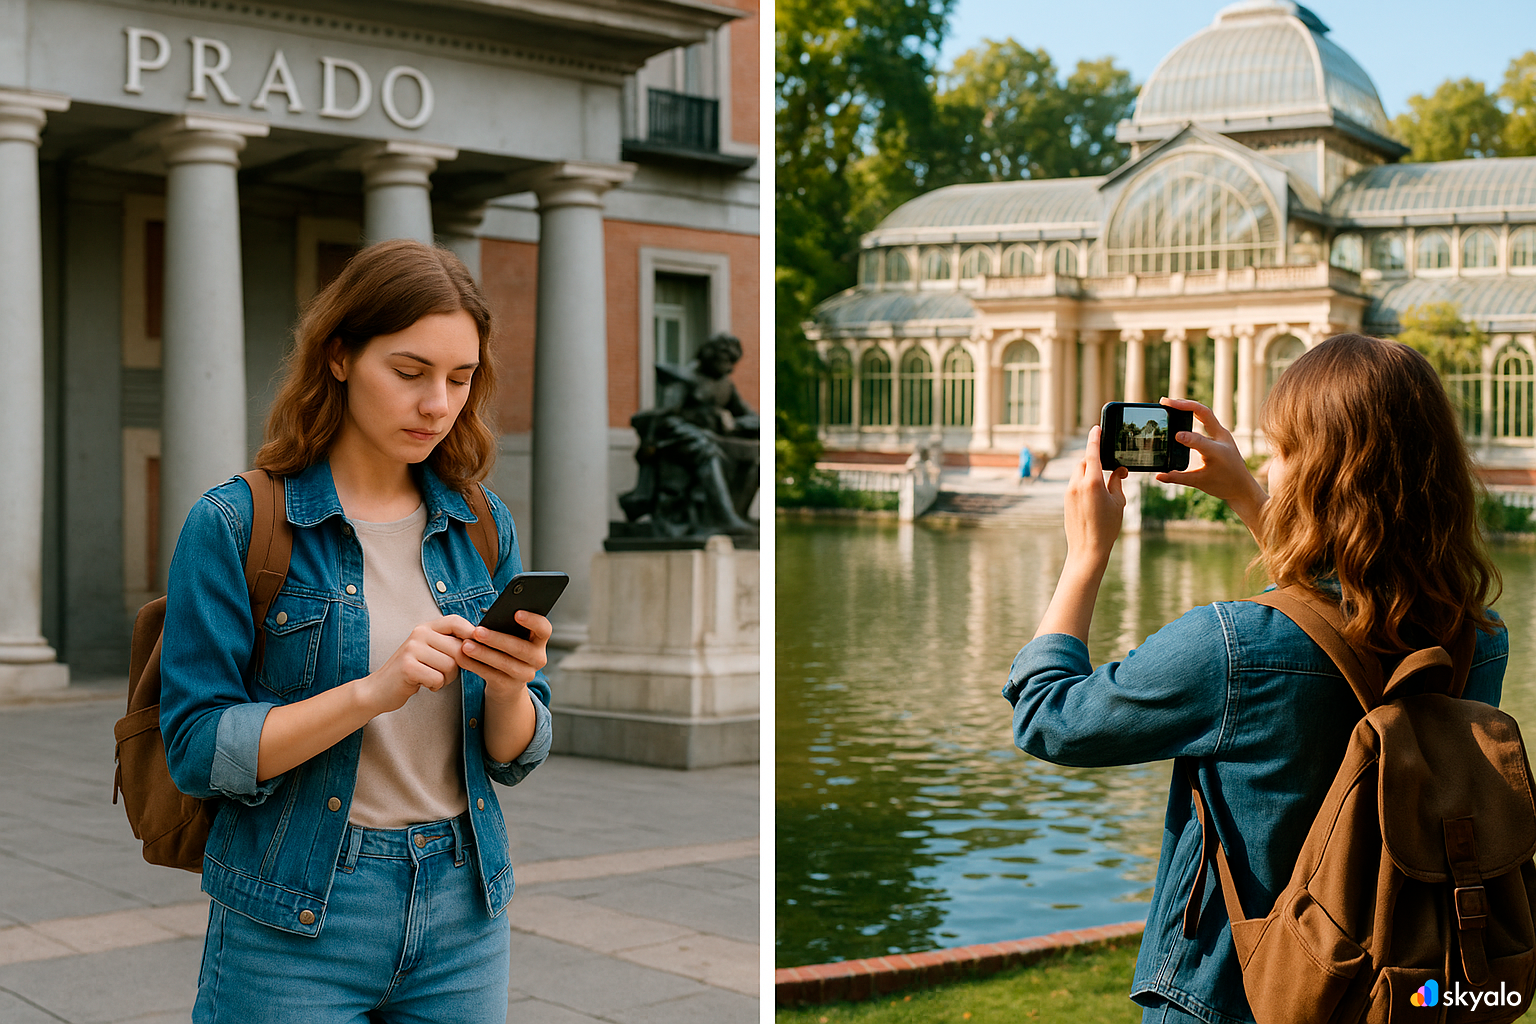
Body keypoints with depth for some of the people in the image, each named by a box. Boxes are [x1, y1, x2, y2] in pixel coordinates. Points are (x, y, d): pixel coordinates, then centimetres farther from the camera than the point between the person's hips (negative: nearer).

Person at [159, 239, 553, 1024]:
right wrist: (373, 691, -24)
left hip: (464, 913, 4)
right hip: (293, 926, -4)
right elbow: (198, 749, -13)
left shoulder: (483, 526, 4)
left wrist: (508, 689, -15)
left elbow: (515, 759, 6)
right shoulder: (234, 524, -9)